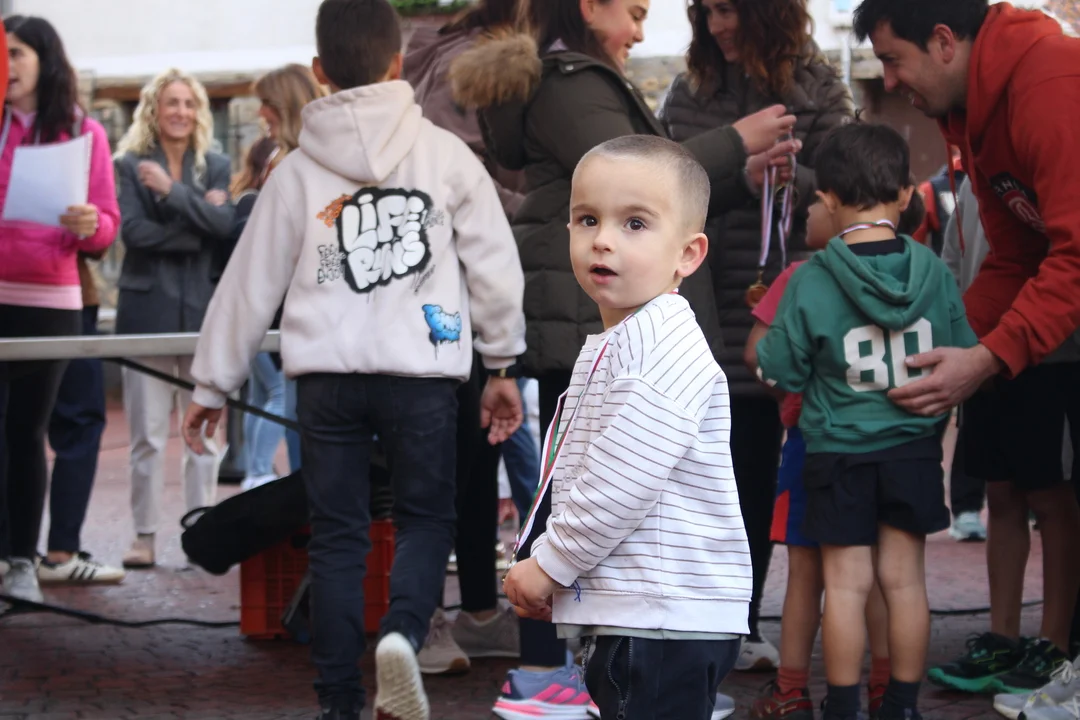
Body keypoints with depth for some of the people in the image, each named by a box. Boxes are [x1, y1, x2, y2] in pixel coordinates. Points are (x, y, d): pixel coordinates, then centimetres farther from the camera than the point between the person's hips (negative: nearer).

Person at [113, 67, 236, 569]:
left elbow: (224, 225, -5)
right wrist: (196, 230, -7)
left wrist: (173, 191, -13)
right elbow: (132, 230, -9)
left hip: (202, 308, 2)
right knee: (148, 434, -1)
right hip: (148, 309, -2)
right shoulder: (130, 165, 5)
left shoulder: (215, 167, 12)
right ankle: (144, 533, 5)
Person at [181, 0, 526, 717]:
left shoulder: (298, 171, 6)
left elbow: (250, 283, 10)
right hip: (421, 371, -1)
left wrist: (213, 385, 18)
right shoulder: (445, 153, 3)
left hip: (326, 374, 1)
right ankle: (404, 631, -16)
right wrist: (503, 364, 15)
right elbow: (495, 264, 4)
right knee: (427, 516, 13)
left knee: (337, 534, 10)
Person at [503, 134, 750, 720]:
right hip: (628, 612, 10)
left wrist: (551, 564, -12)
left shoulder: (663, 347, -16)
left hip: (665, 621, -10)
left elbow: (621, 486, -22)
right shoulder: (611, 346, 18)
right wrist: (550, 566, 14)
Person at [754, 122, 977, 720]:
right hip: (914, 447, 3)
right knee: (904, 578, 10)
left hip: (839, 452, -2)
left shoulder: (811, 282, -13)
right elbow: (964, 354, 5)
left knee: (846, 583, 4)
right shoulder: (933, 271, -5)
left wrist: (761, 337, 12)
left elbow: (780, 372, -7)